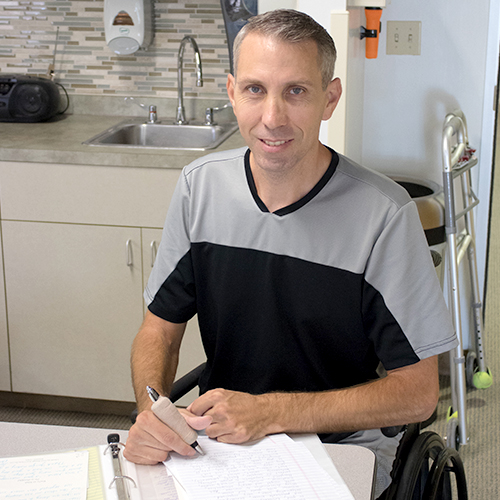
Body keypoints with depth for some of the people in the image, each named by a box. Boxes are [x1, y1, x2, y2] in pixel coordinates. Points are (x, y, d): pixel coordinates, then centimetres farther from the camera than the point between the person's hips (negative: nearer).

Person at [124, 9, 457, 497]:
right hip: (216, 438, 4)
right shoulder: (200, 186, -2)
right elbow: (161, 326, 6)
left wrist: (269, 412, -20)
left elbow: (416, 392, -11)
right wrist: (150, 411, -16)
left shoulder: (384, 214, -16)